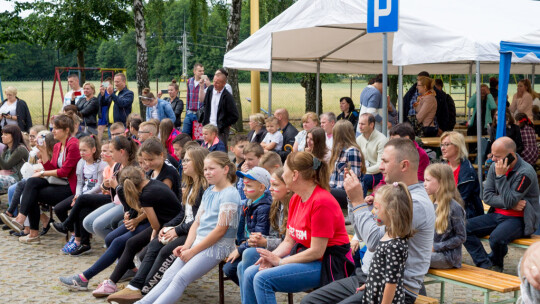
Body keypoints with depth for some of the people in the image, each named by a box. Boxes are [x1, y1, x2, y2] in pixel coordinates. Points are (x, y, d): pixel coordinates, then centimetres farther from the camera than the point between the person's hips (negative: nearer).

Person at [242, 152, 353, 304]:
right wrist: (271, 257, -9)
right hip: (303, 255, 9)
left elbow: (316, 252, -21)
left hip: (327, 264, -9)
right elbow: (288, 241, 11)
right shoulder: (295, 199, 9)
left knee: (263, 279, -23)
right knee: (249, 273, -2)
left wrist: (280, 261, -16)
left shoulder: (321, 202, -21)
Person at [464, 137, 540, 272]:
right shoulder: (495, 168, 3)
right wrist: (512, 204, -14)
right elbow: (487, 197, 0)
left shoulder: (525, 173, -17)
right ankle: (485, 266, -14)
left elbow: (509, 201, -22)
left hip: (519, 219, -7)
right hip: (498, 214, 7)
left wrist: (501, 176, -22)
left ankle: (496, 264, 0)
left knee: (497, 237, -35)